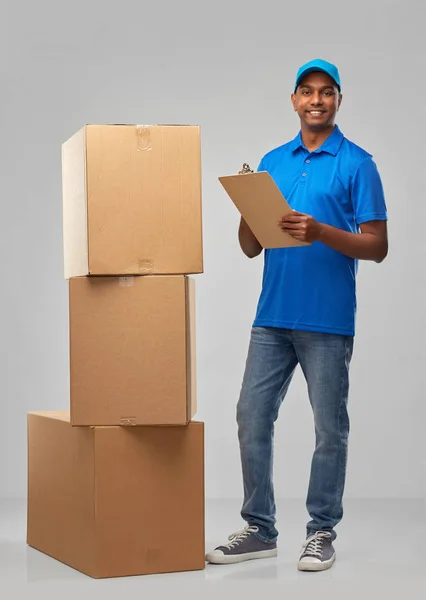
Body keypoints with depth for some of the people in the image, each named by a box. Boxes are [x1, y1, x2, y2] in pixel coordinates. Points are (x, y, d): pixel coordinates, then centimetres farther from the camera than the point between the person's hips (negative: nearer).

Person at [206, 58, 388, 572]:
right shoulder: (272, 162, 12)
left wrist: (319, 232, -22)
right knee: (252, 420, 4)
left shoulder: (357, 164, -3)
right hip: (272, 317, 5)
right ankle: (259, 529, 16)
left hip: (328, 321, -5)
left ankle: (321, 531, 16)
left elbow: (377, 247, -8)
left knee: (330, 429, 4)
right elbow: (250, 248, 11)